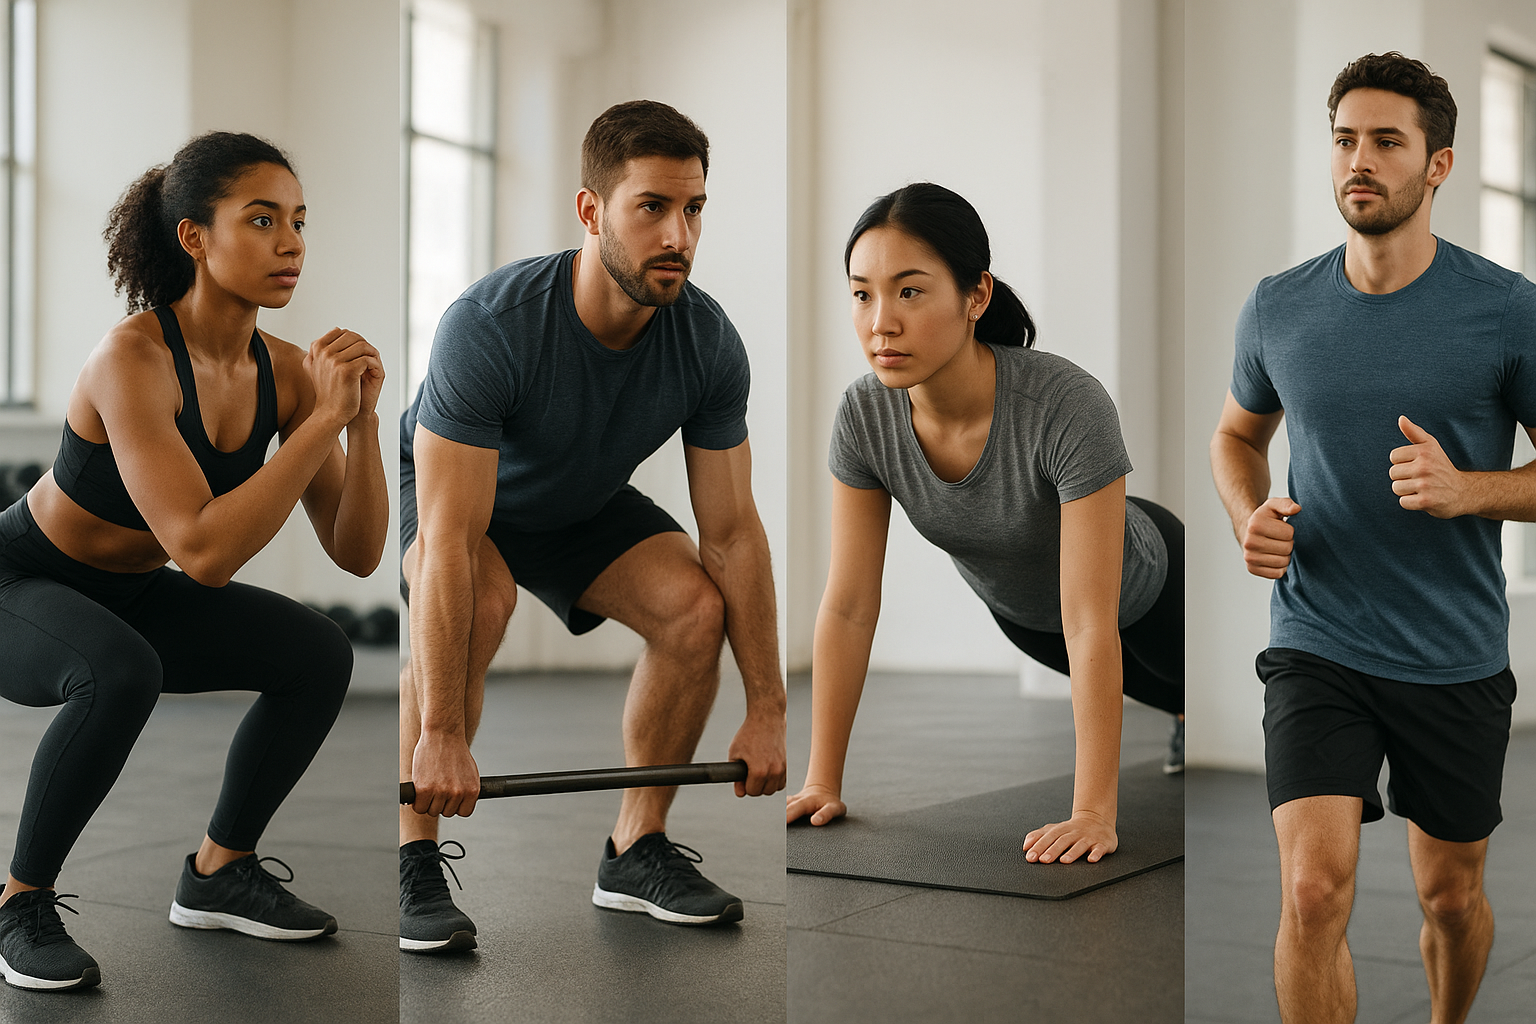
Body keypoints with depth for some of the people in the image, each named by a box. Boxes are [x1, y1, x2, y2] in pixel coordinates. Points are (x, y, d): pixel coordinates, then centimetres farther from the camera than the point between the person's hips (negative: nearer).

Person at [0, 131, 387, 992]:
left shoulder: (284, 371, -12)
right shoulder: (134, 358, -32)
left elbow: (358, 553, -11)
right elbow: (204, 552, -41)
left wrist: (364, 419, -25)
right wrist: (322, 420, -39)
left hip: (125, 596, 7)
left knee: (320, 653, -8)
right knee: (123, 673, -37)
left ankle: (220, 873, 10)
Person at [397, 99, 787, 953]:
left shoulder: (708, 343, -24)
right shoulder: (491, 327, -39)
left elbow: (732, 532, -17)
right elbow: (451, 542, -40)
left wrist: (767, 711, -17)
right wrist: (442, 736, -41)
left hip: (584, 501, 5)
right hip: (448, 490, -4)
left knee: (697, 607, -19)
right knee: (480, 602, -36)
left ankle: (637, 851, 0)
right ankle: (412, 859, -18)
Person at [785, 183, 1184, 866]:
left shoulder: (1068, 407, -45)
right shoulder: (865, 415, -31)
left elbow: (1091, 625, -44)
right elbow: (847, 609, -25)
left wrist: (1093, 814, -44)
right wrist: (822, 782, -25)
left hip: (1145, 594, -3)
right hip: (1019, 610, 4)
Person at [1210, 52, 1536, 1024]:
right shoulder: (1277, 308, 0)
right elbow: (1237, 434, 17)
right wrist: (1251, 517, -4)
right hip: (1317, 647, 1)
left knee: (1452, 896, 16)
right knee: (1315, 891, -14)